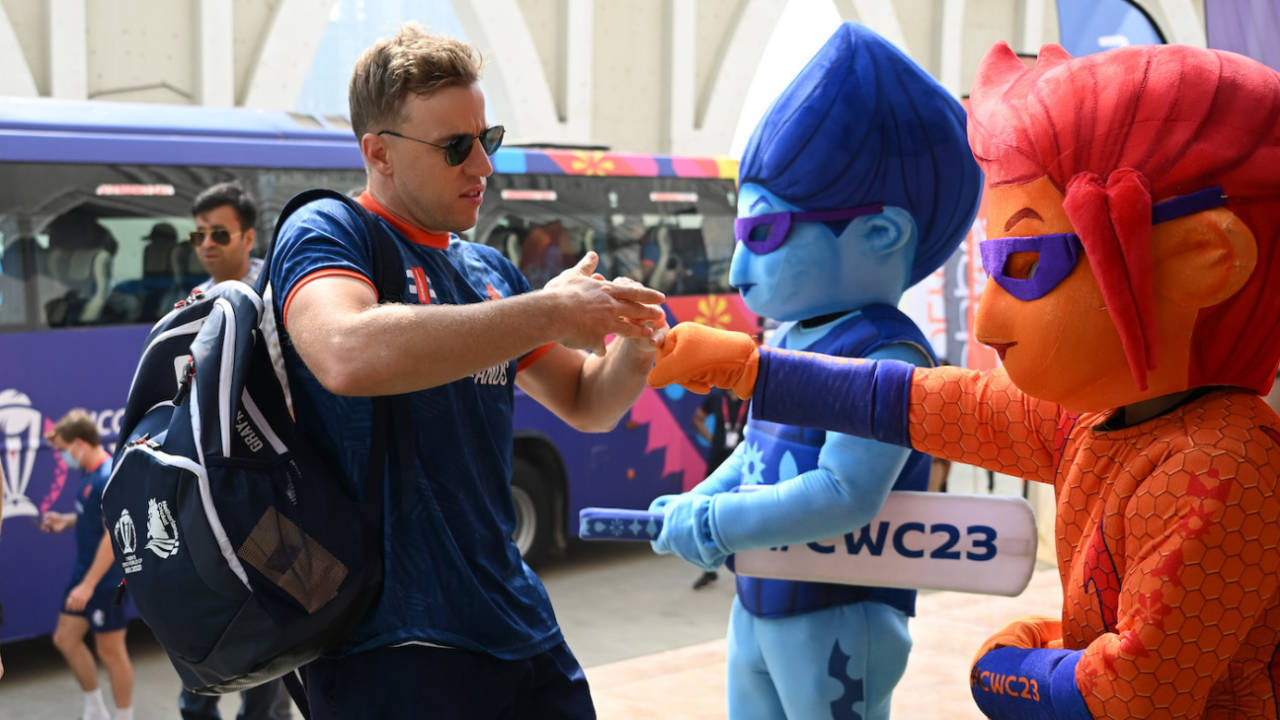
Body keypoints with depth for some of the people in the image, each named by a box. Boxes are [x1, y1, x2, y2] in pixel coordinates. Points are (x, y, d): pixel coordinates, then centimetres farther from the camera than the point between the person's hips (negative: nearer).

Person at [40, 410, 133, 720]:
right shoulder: (92, 473, 5)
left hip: (106, 581, -10)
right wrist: (67, 520, 5)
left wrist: (88, 585, -25)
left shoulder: (109, 477, -24)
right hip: (85, 574, 10)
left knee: (111, 651, 3)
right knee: (65, 639, 16)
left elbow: (114, 535, -26)